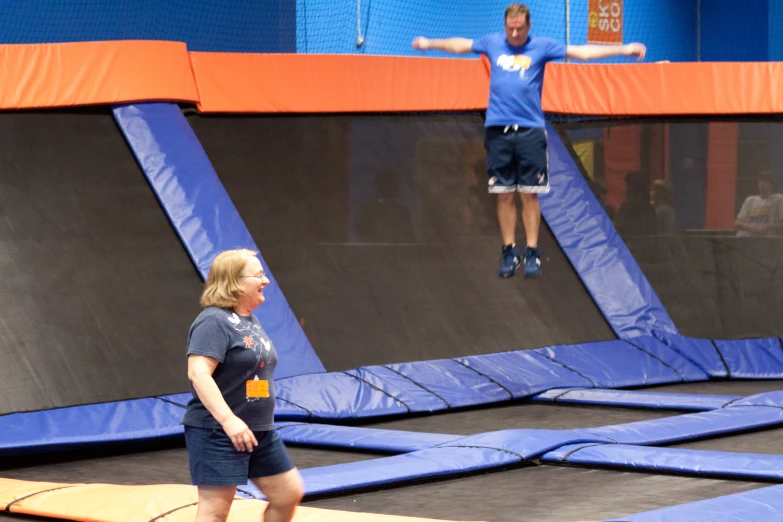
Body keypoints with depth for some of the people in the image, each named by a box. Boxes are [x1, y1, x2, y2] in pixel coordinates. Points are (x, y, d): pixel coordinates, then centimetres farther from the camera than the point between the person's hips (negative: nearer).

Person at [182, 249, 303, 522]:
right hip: (217, 433, -10)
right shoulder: (214, 321, -17)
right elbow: (198, 373, -27)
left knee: (289, 493, 11)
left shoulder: (250, 321, 14)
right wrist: (228, 420, -32)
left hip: (260, 432, 10)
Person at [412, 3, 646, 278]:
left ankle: (532, 253, 6)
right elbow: (461, 45, 26)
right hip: (498, 130, 2)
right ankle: (509, 252, 12)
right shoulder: (493, 43, 10)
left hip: (530, 131, -2)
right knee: (504, 195, 3)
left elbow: (581, 51, 1)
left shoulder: (542, 46, 3)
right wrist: (430, 43, 39)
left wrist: (624, 49, -3)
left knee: (529, 194, -1)